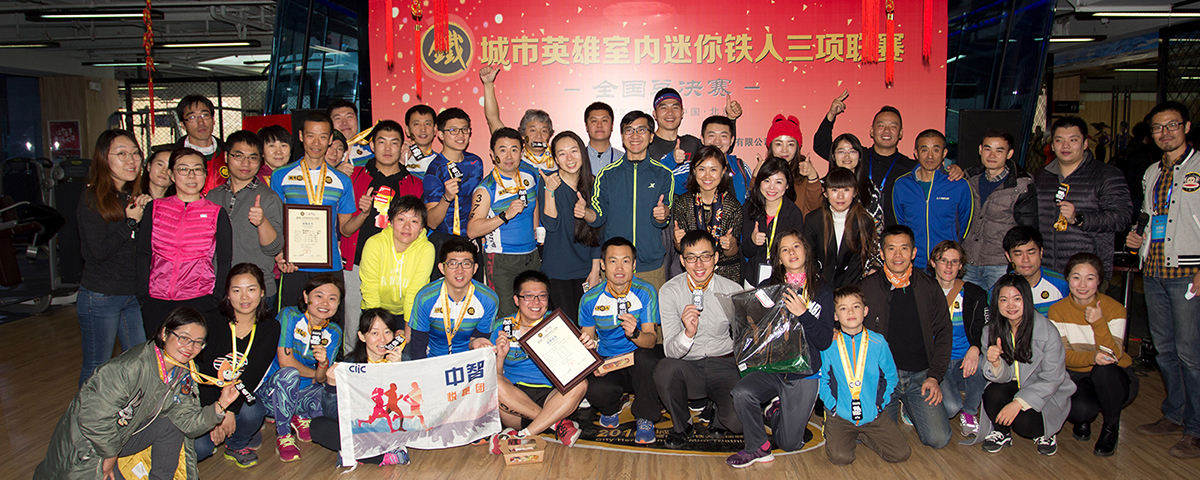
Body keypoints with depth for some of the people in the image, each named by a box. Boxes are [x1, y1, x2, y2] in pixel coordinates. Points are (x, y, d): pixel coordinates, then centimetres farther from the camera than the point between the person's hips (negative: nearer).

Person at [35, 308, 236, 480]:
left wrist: (220, 406, -25)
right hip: (85, 446, -7)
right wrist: (110, 455, -16)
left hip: (124, 434, 7)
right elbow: (93, 416, -30)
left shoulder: (183, 376, -6)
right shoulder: (132, 367, -32)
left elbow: (188, 423, -8)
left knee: (171, 423, -9)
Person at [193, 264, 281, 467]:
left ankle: (238, 444, 1)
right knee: (198, 448, -23)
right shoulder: (213, 323, -6)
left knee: (251, 412, -33)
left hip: (243, 399, 1)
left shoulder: (269, 328, -3)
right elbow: (205, 374, -13)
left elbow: (254, 374, -13)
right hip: (207, 399, 0)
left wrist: (230, 410, -25)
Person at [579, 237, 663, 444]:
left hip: (639, 359, -1)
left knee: (646, 358, -37)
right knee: (595, 391, -31)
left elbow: (651, 340, -15)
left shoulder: (646, 292, -9)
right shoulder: (590, 299, -3)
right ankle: (611, 409, 10)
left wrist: (635, 334, -39)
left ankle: (645, 418, -9)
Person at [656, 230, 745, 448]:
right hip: (687, 367, 0)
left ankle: (717, 419, 14)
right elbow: (670, 351, -13)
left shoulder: (732, 290, -3)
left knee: (738, 421, -26)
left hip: (724, 365, 0)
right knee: (665, 369, -34)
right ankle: (681, 425, -3)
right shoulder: (669, 291, -7)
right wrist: (688, 333, -33)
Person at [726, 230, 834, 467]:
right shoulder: (768, 287, 3)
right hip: (770, 367, 1)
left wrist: (804, 314, -20)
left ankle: (776, 411, 36)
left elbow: (825, 341, -6)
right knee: (741, 392, -31)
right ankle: (757, 448, -5)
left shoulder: (822, 292, 0)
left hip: (804, 374, 0)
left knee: (789, 444, 2)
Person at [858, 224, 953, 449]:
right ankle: (895, 406, 19)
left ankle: (910, 406, 20)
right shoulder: (866, 288, -1)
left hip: (920, 375, 2)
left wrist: (935, 377, 0)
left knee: (939, 439, -11)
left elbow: (944, 333, 10)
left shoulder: (929, 287, 5)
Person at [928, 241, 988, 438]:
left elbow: (983, 331, 0)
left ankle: (969, 412, -4)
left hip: (965, 360, 2)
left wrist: (975, 348, -21)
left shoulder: (974, 294, 6)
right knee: (950, 406, -29)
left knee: (982, 367, -34)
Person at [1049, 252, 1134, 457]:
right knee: (1082, 409, -33)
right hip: (1077, 376, 0)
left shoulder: (1114, 308, -12)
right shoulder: (1058, 310, -7)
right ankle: (1083, 420, 9)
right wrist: (1092, 357, -32)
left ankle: (1111, 427, -8)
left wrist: (1099, 323, -35)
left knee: (1104, 371, -37)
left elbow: (1113, 356, -21)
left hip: (1115, 375, 0)